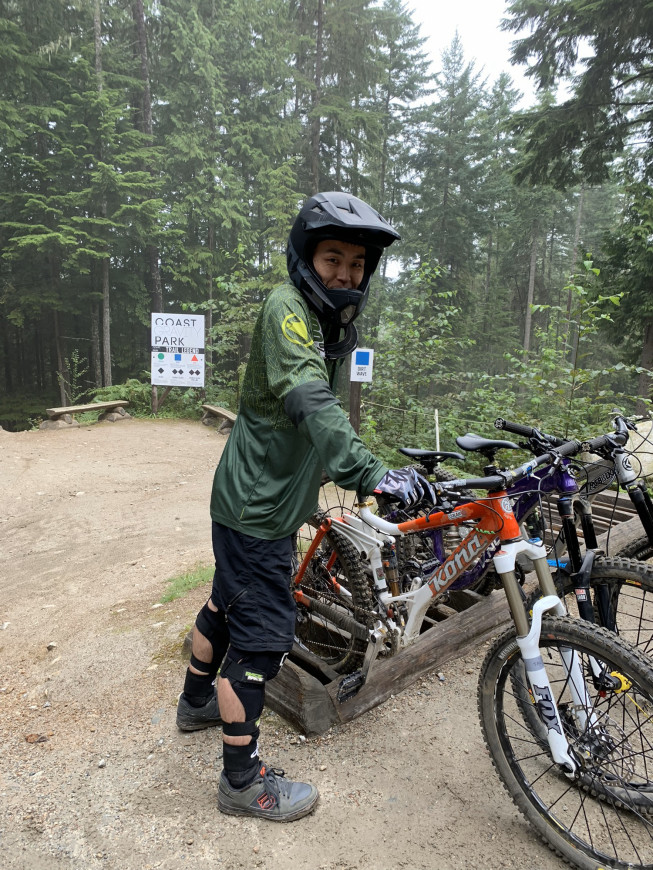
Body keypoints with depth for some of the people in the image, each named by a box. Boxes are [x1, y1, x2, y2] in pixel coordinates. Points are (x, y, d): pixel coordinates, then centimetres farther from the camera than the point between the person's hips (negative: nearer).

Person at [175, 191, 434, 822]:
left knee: (228, 601, 25)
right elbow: (309, 401, -35)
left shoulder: (333, 321, 10)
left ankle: (197, 702, 48)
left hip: (265, 494, 10)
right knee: (262, 637, 0)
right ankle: (243, 781, 18)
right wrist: (369, 472, -45)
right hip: (257, 504, -10)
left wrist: (356, 470, 22)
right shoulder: (285, 307, -19)